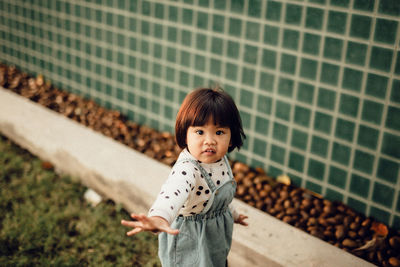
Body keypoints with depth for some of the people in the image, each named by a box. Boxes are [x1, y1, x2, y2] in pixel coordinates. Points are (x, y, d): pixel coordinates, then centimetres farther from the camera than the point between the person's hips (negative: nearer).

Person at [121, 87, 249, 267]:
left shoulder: (220, 159, -8)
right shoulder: (186, 169, -34)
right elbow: (173, 192, -57)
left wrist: (231, 213, 29)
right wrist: (158, 217, -77)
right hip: (189, 242, -7)